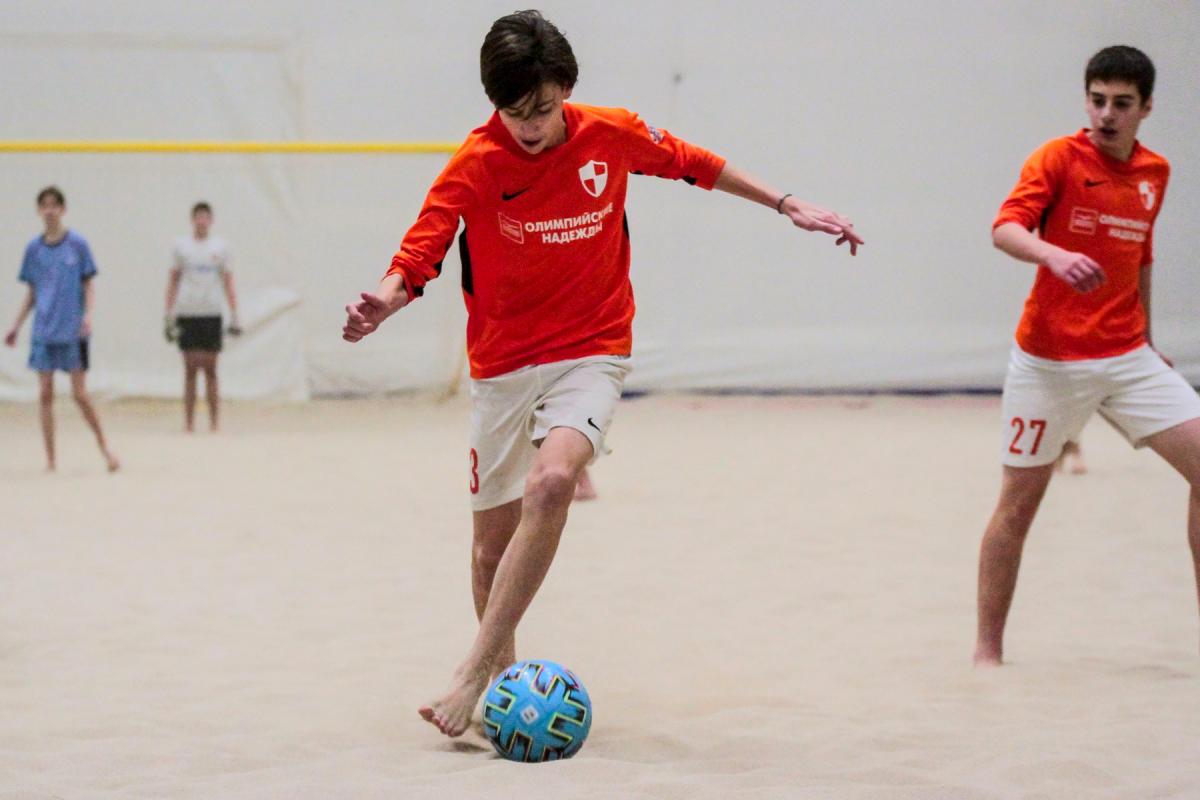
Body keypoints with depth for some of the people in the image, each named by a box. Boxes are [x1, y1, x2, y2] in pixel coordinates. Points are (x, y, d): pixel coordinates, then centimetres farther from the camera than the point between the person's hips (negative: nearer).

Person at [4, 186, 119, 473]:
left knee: (80, 394, -4)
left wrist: (88, 314, -15)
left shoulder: (77, 244, -2)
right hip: (43, 331, 3)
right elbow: (32, 293, 14)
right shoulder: (34, 248, 7)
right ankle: (50, 459, 7)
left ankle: (104, 446, 14)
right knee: (45, 394, 1)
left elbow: (89, 285, 0)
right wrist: (17, 325, 10)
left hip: (73, 330, -3)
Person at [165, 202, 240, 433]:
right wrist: (169, 315, 4)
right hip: (187, 314, 0)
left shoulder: (220, 246, 7)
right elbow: (173, 281, 9)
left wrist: (234, 315, 2)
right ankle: (189, 421, 4)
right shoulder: (181, 245, 6)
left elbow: (228, 282, 8)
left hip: (212, 313, 0)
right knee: (190, 368, 0)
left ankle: (214, 422, 5)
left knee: (210, 370, 2)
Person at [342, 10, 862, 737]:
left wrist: (786, 205, 13)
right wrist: (384, 302, -39)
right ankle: (505, 672, 33)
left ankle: (475, 671, -25)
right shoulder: (476, 163, -12)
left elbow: (695, 164, 12)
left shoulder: (613, 135, -6)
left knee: (550, 483, -29)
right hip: (502, 367, 1)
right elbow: (418, 257, -17)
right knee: (493, 545, 6)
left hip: (591, 355, -1)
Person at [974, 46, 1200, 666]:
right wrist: (1056, 255, -42)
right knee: (1020, 499, 1)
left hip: (1126, 357, 5)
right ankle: (987, 650, 12)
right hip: (1050, 359, -4)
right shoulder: (1059, 157, -8)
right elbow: (1006, 229, -22)